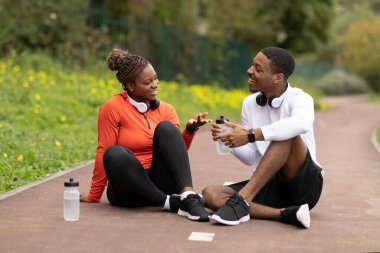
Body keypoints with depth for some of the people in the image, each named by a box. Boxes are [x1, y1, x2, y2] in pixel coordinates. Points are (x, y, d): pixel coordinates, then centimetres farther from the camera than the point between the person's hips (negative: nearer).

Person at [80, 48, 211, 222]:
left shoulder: (165, 110, 6)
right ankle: (170, 202, -30)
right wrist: (94, 196, -1)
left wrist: (190, 130, -19)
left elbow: (176, 152, -1)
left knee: (166, 128, -20)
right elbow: (103, 153, -3)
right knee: (115, 154, -33)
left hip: (162, 184, 2)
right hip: (129, 189, -2)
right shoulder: (113, 107, -5)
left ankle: (188, 195, -36)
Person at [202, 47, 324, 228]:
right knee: (210, 194, -17)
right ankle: (284, 213, -28)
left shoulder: (299, 99, -10)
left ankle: (241, 200, -32)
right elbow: (251, 158, 7)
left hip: (305, 185, -5)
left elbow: (302, 124, -37)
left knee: (286, 135, -32)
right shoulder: (250, 103, 7)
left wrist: (251, 135, -38)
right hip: (269, 186, 5)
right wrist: (229, 140, -12)